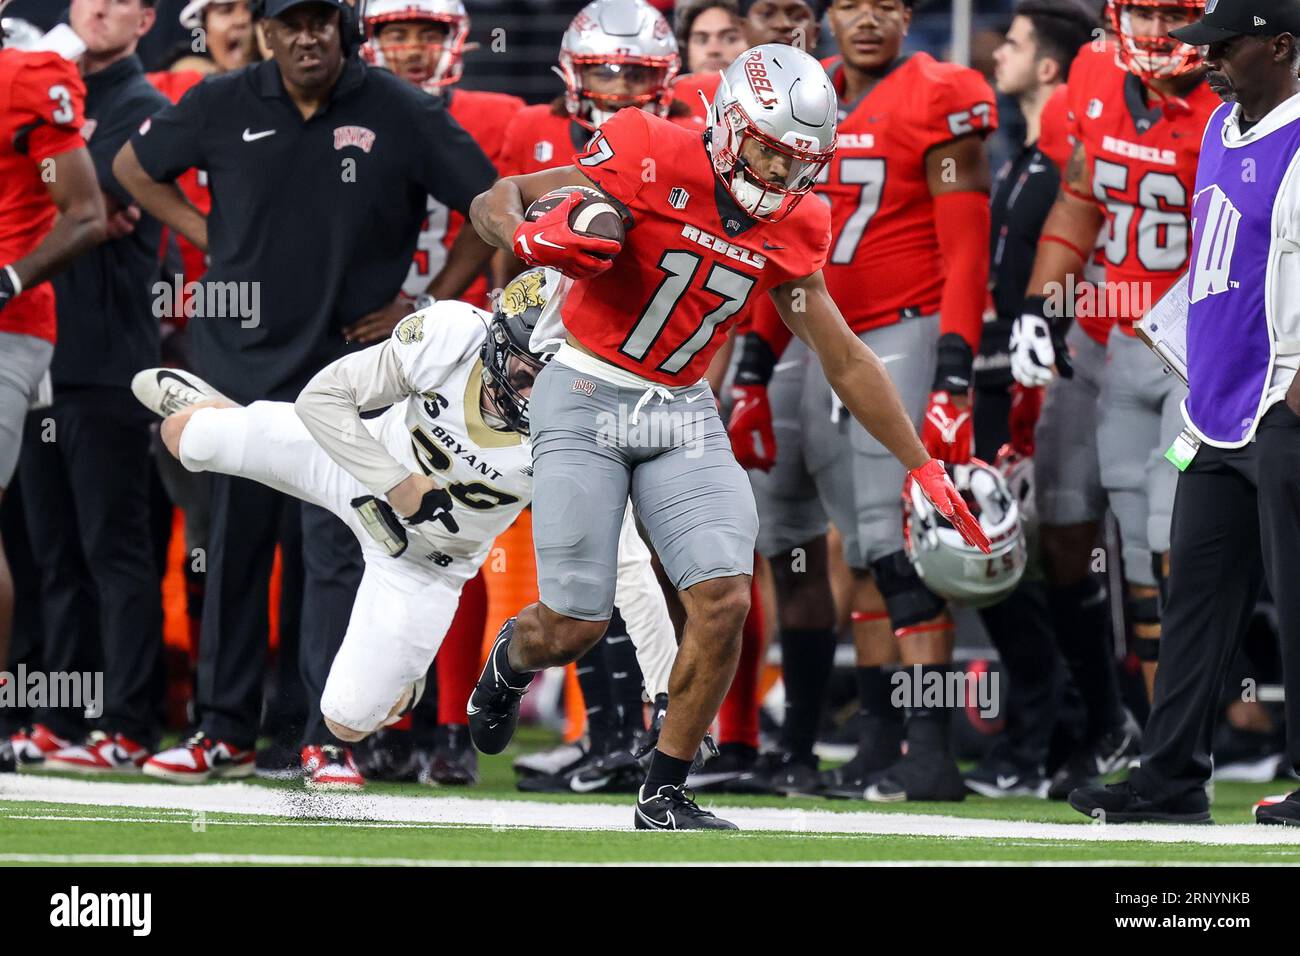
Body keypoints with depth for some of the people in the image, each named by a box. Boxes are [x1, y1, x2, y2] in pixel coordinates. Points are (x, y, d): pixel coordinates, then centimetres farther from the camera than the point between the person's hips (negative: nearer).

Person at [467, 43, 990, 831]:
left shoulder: (789, 230, 1)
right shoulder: (656, 161, -16)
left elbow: (846, 359, 11)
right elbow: (493, 202, -12)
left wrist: (926, 470, 11)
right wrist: (530, 238, -36)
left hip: (682, 414, 5)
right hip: (586, 401, -5)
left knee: (725, 601, -13)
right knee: (575, 628, -6)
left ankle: (665, 794, 2)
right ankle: (514, 657, 33)